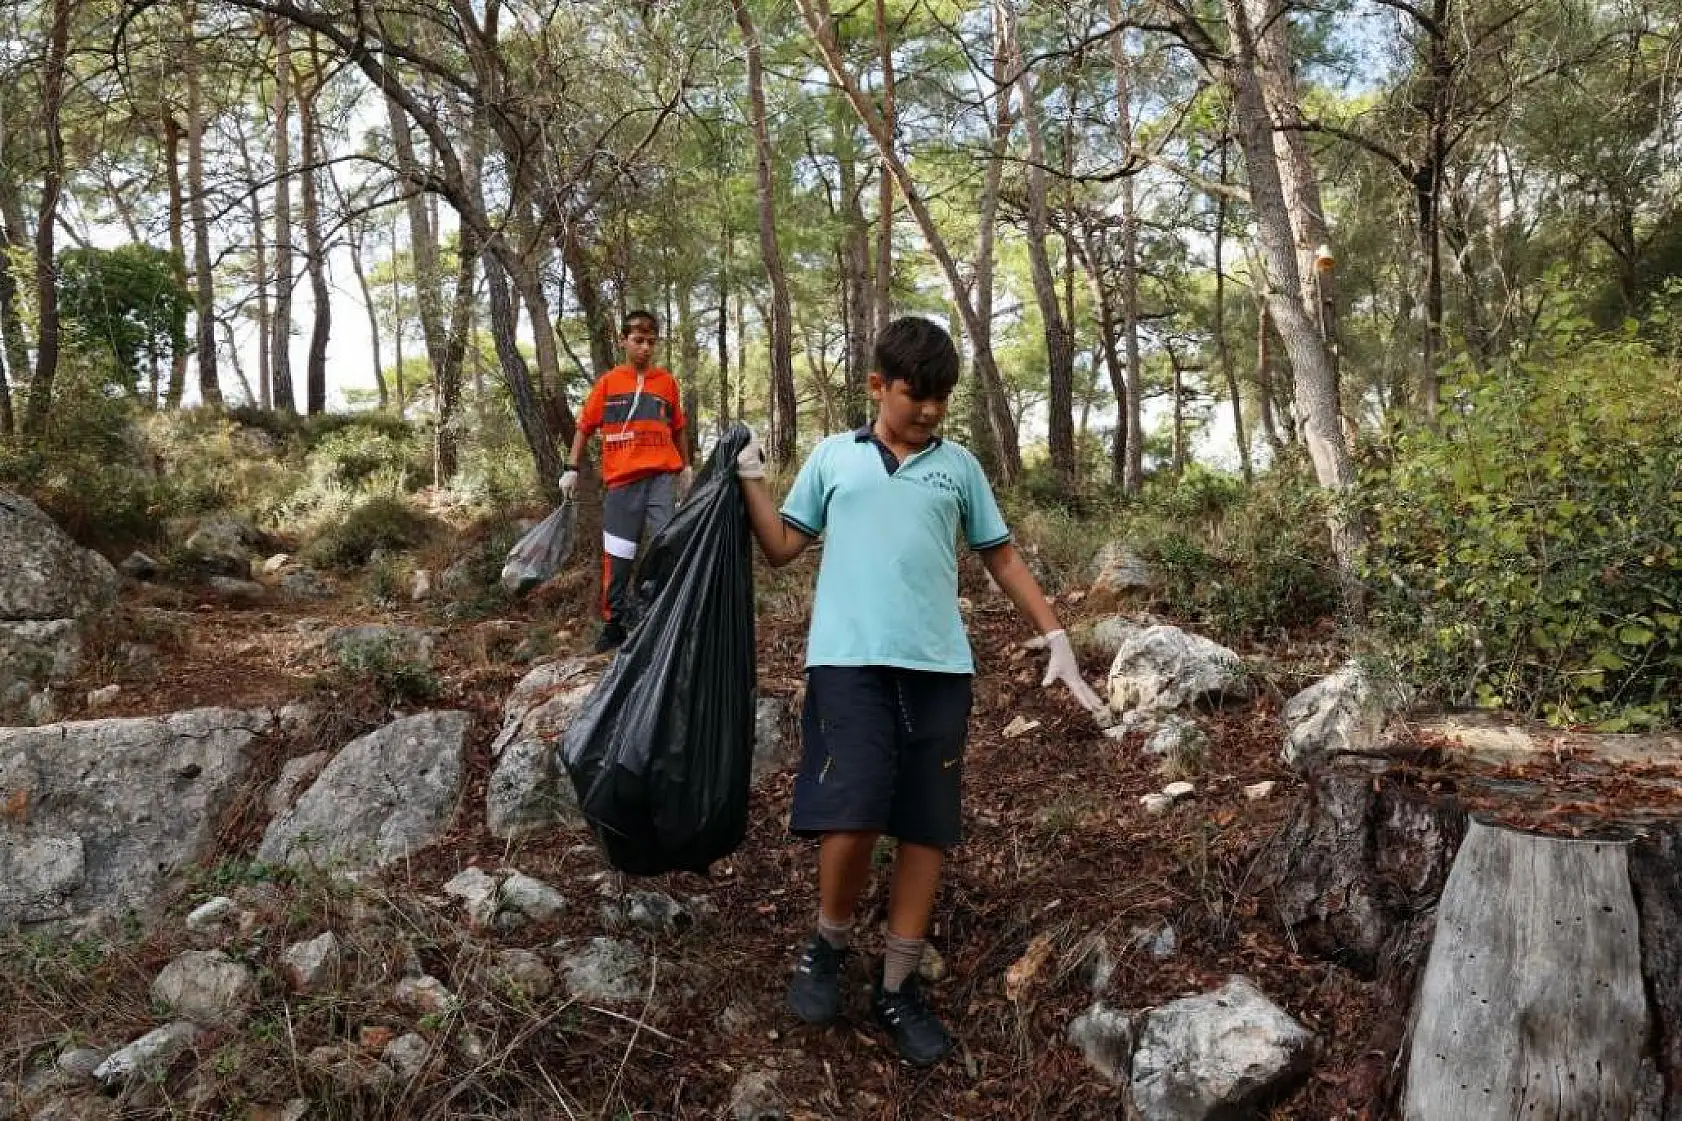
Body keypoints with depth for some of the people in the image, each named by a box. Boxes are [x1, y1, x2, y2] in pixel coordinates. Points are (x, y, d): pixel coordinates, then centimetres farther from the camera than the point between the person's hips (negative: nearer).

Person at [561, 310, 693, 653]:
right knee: (617, 557, 6)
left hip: (662, 477, 0)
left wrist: (686, 467, 16)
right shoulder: (608, 382, 7)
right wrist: (571, 468, 5)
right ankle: (615, 624, 20)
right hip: (621, 480, 0)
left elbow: (678, 428, 18)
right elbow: (585, 426, 10)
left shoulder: (667, 381, 10)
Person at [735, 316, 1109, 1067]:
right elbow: (781, 548, 12)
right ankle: (827, 947, 16)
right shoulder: (833, 456, 11)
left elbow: (1001, 558, 17)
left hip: (939, 668, 2)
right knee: (851, 820, -13)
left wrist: (1056, 639, 13)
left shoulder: (959, 466, 13)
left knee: (926, 828, 4)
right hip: (849, 662, -2)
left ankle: (898, 988, 18)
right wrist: (750, 477, 1)